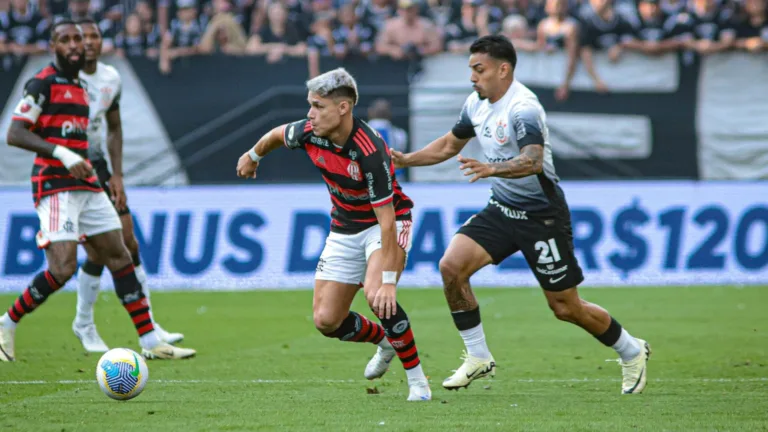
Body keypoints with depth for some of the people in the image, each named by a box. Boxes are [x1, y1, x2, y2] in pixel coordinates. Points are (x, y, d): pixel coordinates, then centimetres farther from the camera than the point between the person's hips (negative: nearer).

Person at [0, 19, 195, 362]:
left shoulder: (79, 86, 17)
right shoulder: (42, 83, -8)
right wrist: (63, 154, -25)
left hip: (85, 187, 9)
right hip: (56, 187, -8)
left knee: (120, 257, 5)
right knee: (62, 269, -17)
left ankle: (151, 342, 8)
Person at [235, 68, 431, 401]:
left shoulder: (370, 151, -33)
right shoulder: (308, 134, -15)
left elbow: (386, 220, -34)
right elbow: (276, 135, 11)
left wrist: (387, 280, -39)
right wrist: (253, 156, 30)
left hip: (388, 222, -6)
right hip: (344, 229, 6)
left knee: (377, 294, -32)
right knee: (326, 320, 0)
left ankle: (417, 380, -16)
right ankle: (384, 341, 32)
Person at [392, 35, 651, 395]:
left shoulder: (522, 108, -23)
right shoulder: (477, 104, 3)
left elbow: (533, 161, -38)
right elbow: (449, 144, 20)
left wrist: (492, 169, -54)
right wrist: (405, 160, 10)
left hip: (541, 216, -7)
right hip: (502, 210, 7)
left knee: (565, 308, 0)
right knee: (451, 267, -13)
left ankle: (632, 351, 26)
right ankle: (478, 358, 1)